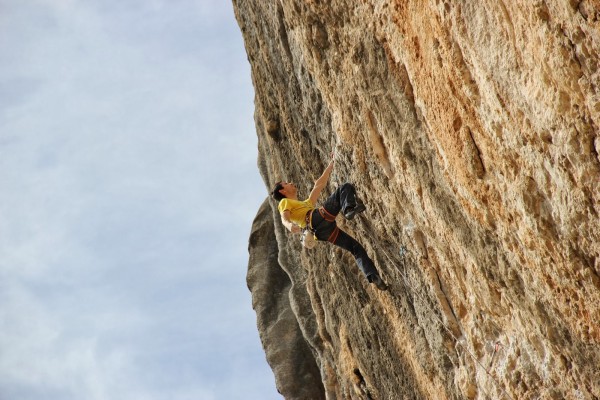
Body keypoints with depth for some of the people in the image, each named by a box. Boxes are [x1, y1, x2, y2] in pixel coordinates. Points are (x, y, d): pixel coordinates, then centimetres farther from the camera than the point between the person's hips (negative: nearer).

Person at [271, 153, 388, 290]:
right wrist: (290, 226, -28)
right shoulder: (284, 203, 19)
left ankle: (374, 277, -15)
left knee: (356, 248, -3)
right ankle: (349, 210, -42)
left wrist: (332, 163, 48)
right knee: (345, 187, -12)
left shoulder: (306, 203, 43)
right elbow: (284, 219, -3)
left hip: (325, 231, 7)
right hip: (317, 219, -7)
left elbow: (319, 184, 47)